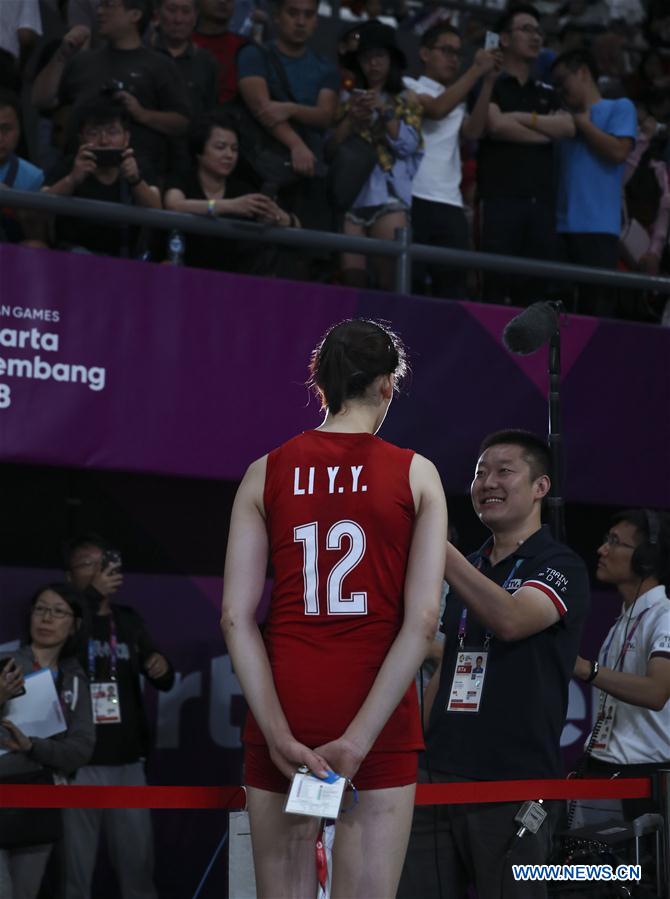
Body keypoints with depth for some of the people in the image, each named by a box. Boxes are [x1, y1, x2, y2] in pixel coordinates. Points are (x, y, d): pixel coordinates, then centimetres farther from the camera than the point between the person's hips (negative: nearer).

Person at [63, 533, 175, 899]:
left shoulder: (129, 621, 13)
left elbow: (164, 682, 14)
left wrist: (162, 667, -9)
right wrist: (91, 597, -27)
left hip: (128, 760, 4)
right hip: (80, 762, -4)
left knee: (137, 861, 7)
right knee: (75, 865, -5)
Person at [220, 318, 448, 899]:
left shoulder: (266, 473, 3)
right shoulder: (417, 475, 0)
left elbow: (237, 617, -5)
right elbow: (422, 622, -9)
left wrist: (280, 735, -9)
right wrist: (358, 741, -12)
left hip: (284, 715, 2)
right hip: (380, 719, -1)